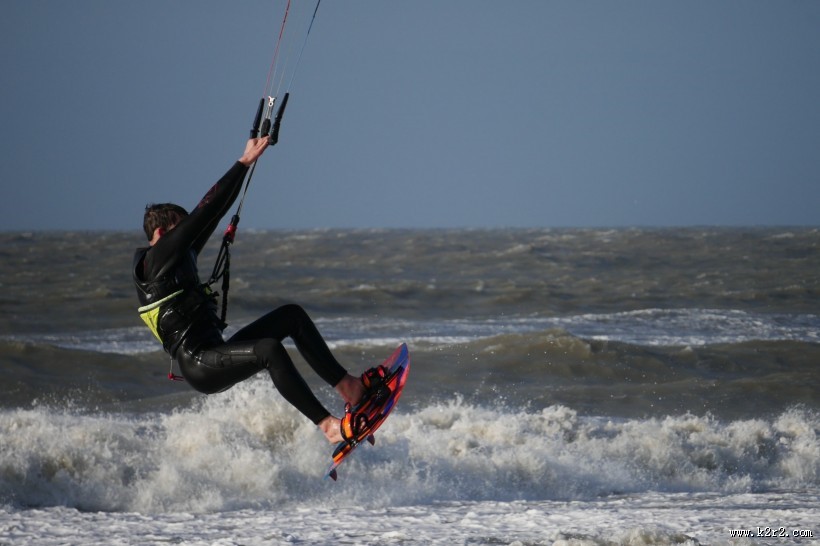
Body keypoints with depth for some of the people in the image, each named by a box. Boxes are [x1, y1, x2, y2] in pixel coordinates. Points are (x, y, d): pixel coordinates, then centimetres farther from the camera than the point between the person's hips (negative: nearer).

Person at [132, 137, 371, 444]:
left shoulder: (181, 257, 20)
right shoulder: (157, 258, -7)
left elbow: (212, 216, 21)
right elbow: (205, 212, -11)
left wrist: (246, 163, 19)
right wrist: (244, 162, -9)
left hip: (217, 354, 11)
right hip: (198, 364, -11)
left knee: (293, 315, 10)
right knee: (269, 349, -35)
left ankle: (347, 387, 3)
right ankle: (328, 425, -38)